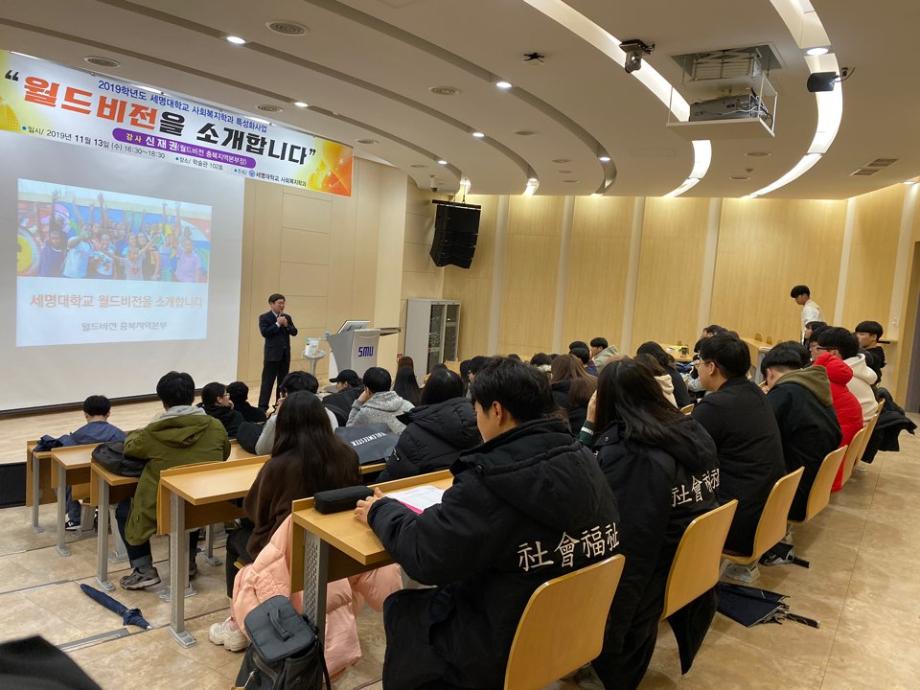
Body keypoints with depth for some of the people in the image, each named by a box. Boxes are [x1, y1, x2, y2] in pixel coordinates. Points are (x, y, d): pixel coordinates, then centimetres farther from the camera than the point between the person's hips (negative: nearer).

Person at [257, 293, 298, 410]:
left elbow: (294, 332, 7)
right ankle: (262, 407, -3)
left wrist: (286, 325, -10)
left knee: (283, 381, 11)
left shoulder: (287, 317, 12)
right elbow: (264, 333, -17)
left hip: (285, 354, 6)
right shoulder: (264, 317, -5)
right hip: (272, 354, -6)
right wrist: (277, 324, -16)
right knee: (267, 382, -5)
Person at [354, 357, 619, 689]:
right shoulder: (584, 461, -6)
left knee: (400, 607, 17)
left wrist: (381, 511, -3)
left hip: (506, 651, -7)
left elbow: (421, 554, -22)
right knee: (432, 597, 24)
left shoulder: (490, 479, -28)